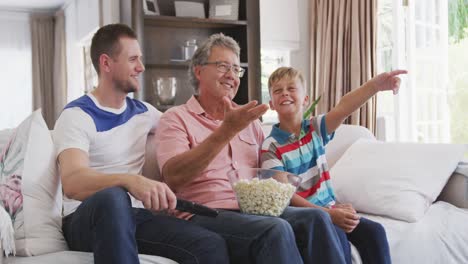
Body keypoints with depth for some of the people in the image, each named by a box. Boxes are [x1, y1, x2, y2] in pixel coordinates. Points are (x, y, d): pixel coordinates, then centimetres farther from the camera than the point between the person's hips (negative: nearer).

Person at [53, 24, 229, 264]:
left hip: (135, 215, 5)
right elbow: (73, 183, -24)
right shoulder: (77, 115, -7)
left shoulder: (143, 111, 15)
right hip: (87, 220, -4)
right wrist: (130, 181, -43)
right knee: (113, 197, -42)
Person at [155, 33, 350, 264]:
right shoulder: (176, 118, 4)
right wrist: (226, 132, -21)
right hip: (206, 214, -5)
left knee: (316, 218, -23)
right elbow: (172, 176, -14)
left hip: (255, 210, 5)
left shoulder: (248, 119, 22)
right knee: (276, 230, -32)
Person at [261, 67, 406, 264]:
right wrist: (328, 214, -24)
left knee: (374, 231, -14)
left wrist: (375, 84, -34)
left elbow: (343, 108, -15)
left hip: (330, 209, 5)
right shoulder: (271, 147, -8)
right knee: (336, 235, -30)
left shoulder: (316, 129, 5)